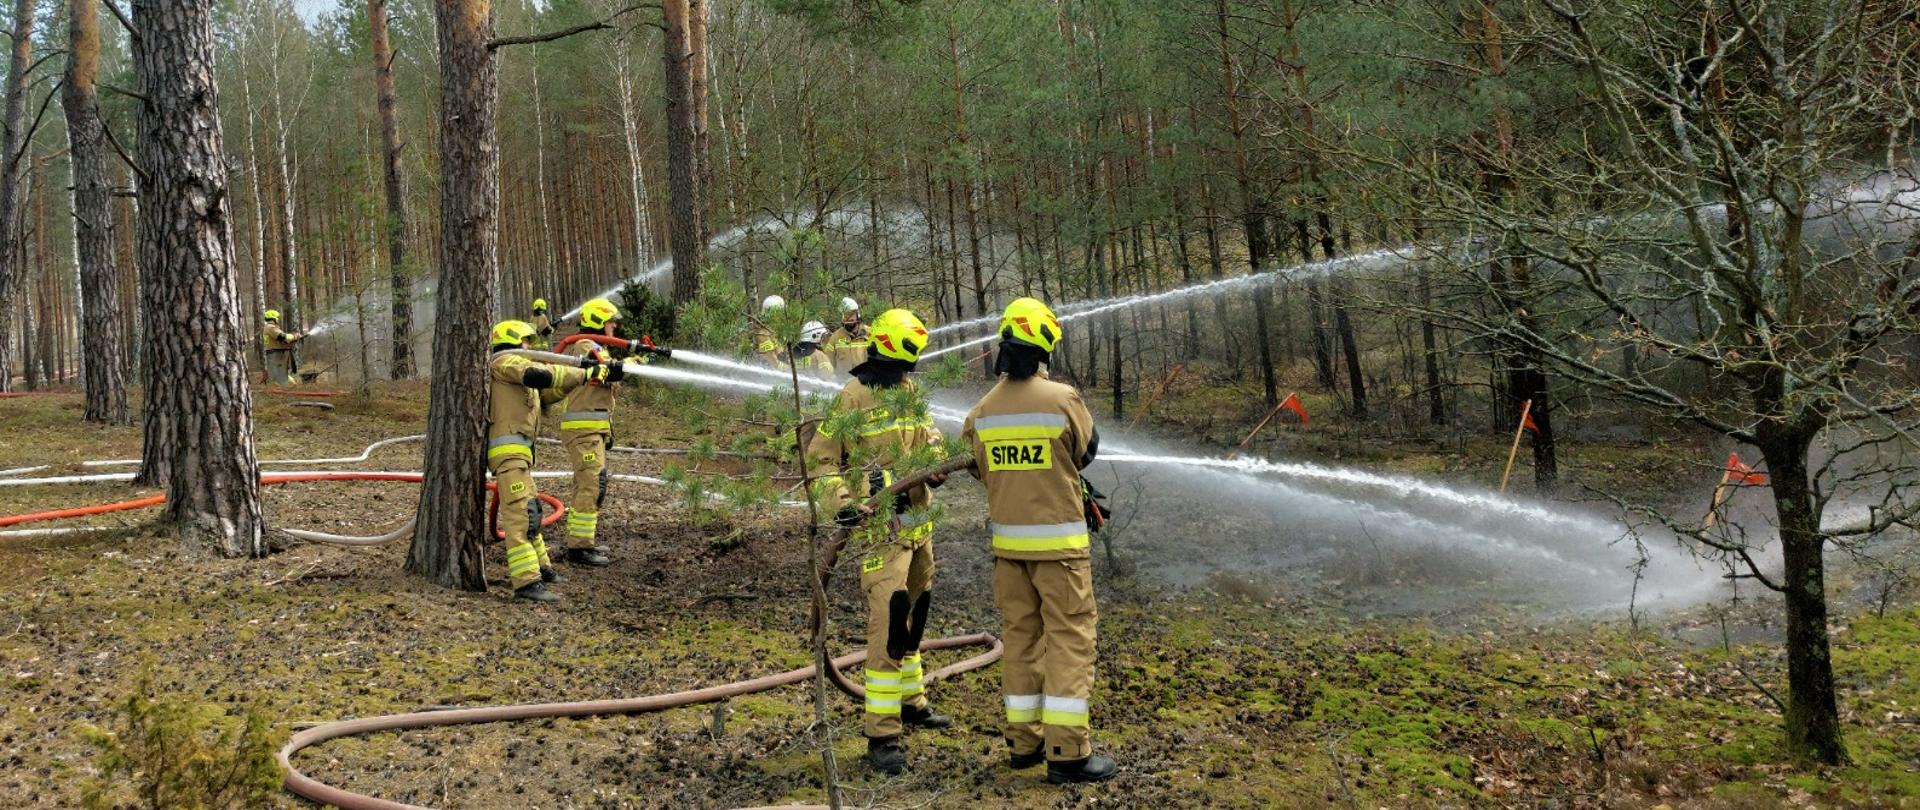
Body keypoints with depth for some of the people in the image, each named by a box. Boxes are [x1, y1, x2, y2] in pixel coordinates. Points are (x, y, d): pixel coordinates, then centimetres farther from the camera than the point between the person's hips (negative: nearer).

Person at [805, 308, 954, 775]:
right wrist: (837, 502, -22)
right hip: (880, 526, -8)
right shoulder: (853, 398, -10)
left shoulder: (911, 394, 11)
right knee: (889, 619, -15)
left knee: (915, 614, 20)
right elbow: (821, 458, -8)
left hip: (918, 521, 8)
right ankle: (882, 734, -12)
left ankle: (911, 702, 38)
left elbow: (930, 439, 19)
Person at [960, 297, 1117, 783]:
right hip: (1058, 541, -5)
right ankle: (1067, 753, 0)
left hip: (1007, 541, 5)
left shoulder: (982, 411, 0)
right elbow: (1086, 453, 2)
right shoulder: (1063, 399, -13)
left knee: (1020, 638, 14)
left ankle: (1023, 742, 21)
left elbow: (981, 469, 9)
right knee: (1069, 640, 0)